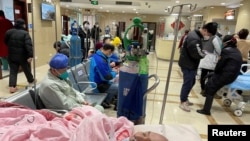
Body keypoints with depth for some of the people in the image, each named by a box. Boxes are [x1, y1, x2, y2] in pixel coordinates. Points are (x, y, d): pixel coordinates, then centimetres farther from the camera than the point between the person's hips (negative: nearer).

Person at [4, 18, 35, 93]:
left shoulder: (9, 32, 5)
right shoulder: (25, 33, -14)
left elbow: (5, 42, 18)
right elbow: (28, 45, -24)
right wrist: (30, 55, -27)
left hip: (12, 56, 4)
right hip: (22, 56, -4)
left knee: (13, 71, 7)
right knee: (27, 69, 16)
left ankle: (12, 86, 0)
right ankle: (31, 81, 35)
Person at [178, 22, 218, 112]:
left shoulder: (196, 34, 9)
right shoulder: (194, 38, -26)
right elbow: (197, 54, -28)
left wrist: (203, 53, -1)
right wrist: (205, 54, -9)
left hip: (190, 64, 10)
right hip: (188, 65, -10)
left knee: (191, 82, 19)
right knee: (187, 83, 0)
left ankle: (185, 99, 32)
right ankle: (183, 102, 14)